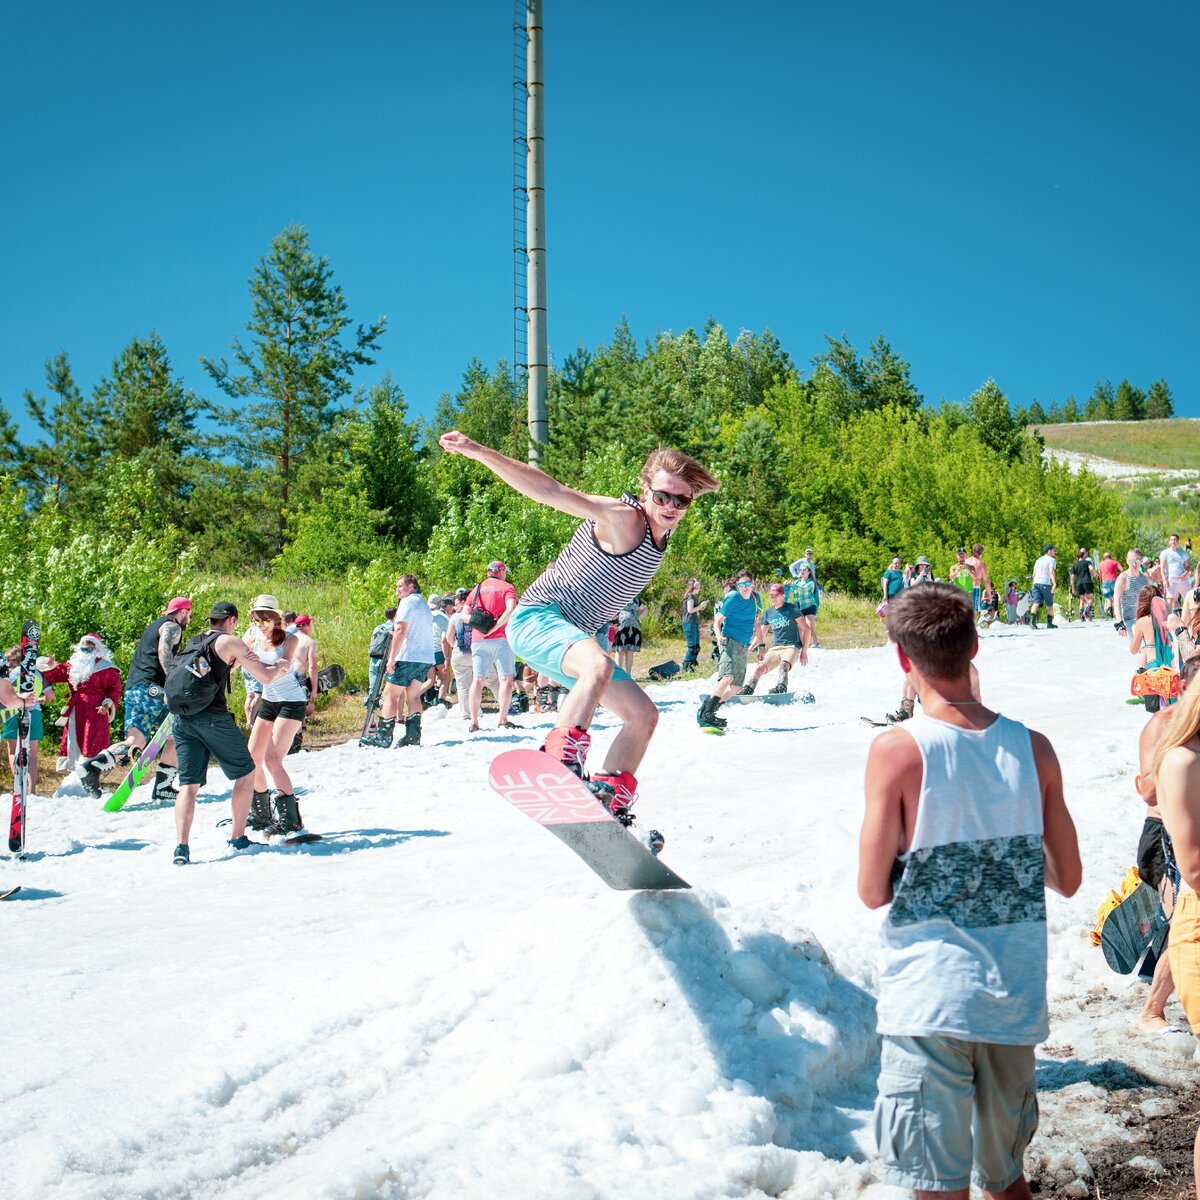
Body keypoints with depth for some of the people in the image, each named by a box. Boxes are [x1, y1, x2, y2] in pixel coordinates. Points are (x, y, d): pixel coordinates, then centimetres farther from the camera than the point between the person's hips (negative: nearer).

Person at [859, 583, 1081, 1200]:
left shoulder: (898, 750, -13)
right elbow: (1067, 878, 7)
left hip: (928, 997, -4)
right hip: (1014, 997, 5)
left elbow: (874, 892, -10)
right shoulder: (1033, 748, -1)